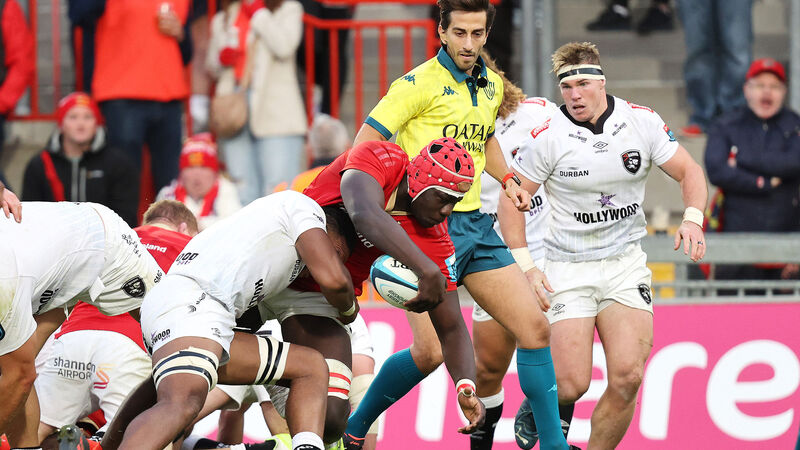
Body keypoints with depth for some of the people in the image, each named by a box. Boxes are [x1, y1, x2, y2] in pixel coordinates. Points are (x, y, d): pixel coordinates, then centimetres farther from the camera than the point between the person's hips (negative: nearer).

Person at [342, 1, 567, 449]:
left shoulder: (492, 85, 13)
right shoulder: (420, 84, -10)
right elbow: (364, 147, -11)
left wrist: (507, 180, 17)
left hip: (474, 223, 7)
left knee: (536, 329, 1)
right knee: (432, 350, -15)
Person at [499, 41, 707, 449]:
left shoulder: (643, 122, -4)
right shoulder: (547, 136, -11)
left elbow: (689, 171, 6)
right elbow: (511, 201, -3)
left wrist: (693, 217, -13)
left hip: (625, 263, 2)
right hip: (567, 268, -2)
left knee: (627, 376, -14)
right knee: (572, 384, -11)